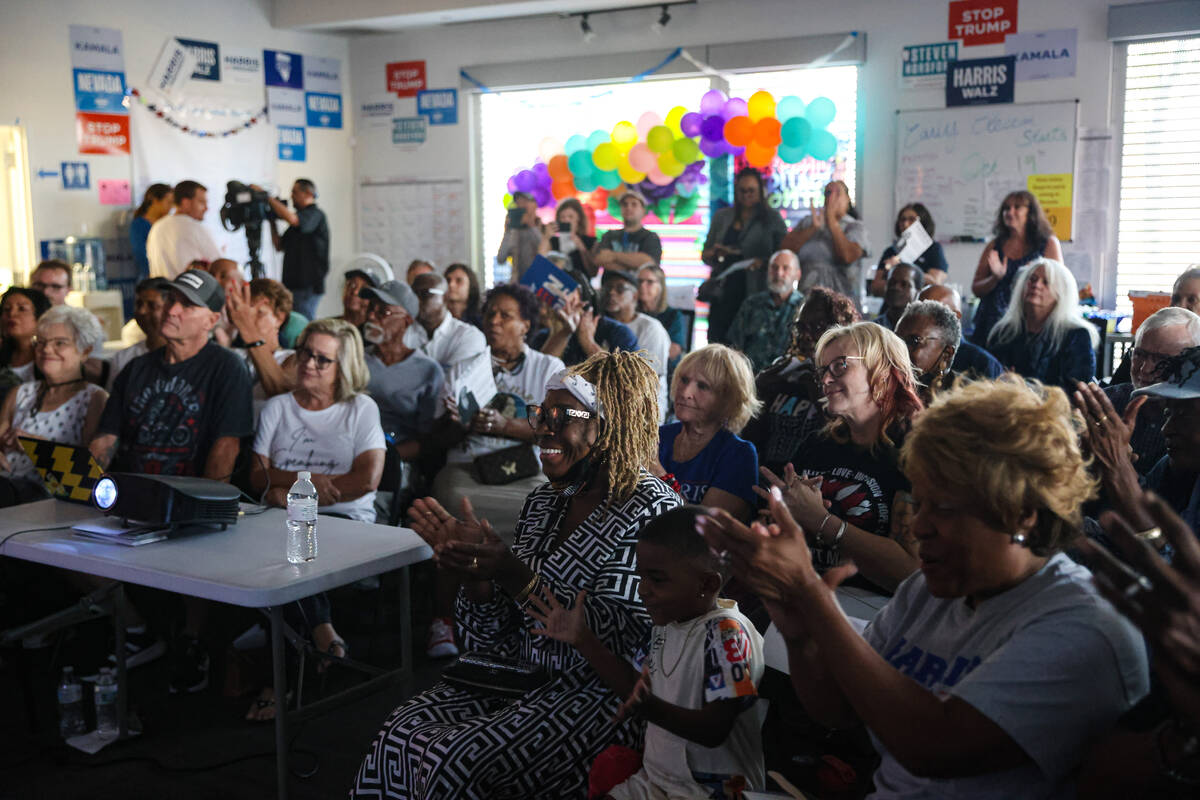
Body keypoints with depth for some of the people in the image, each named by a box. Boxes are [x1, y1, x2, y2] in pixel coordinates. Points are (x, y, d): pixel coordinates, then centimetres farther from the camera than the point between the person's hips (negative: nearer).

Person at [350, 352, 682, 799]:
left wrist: (514, 574, -29)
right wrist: (473, 569, -11)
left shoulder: (650, 508, -13)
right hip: (523, 674, 7)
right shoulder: (544, 500, 9)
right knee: (401, 734, -13)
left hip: (599, 693, -7)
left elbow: (613, 637, -21)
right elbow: (499, 627, 10)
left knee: (458, 762, -23)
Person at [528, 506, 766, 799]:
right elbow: (635, 686, 14)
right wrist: (583, 640, 8)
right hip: (658, 775, 8)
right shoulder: (668, 621, 5)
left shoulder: (725, 634, -22)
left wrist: (651, 707, -41)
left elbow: (715, 730, -25)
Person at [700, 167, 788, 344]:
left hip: (755, 295, -3)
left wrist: (763, 262, -17)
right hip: (723, 294, 3)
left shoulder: (772, 219, 7)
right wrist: (715, 253, -5)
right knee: (717, 344, -5)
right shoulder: (721, 217, 16)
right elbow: (704, 255, 18)